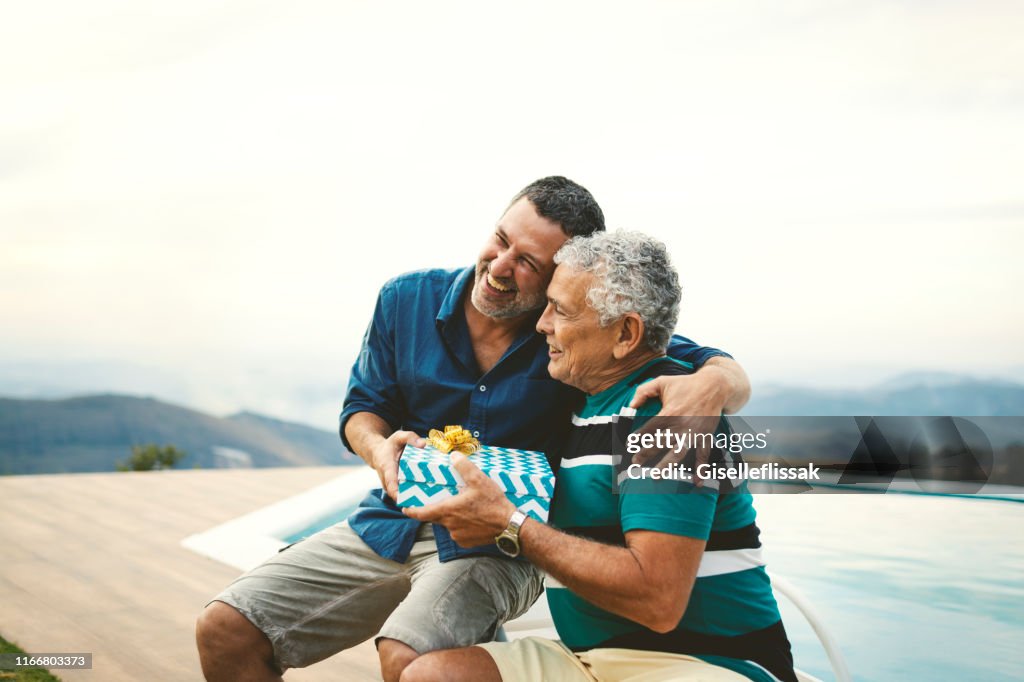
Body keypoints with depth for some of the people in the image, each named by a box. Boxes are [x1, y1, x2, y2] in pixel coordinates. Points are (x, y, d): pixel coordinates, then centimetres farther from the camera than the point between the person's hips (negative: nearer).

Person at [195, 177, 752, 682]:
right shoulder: (407, 300, -2)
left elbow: (730, 375, -11)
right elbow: (363, 405, 9)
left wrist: (711, 383, -37)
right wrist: (380, 449, -15)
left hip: (499, 548, -4)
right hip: (389, 526, 5)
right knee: (223, 631, -6)